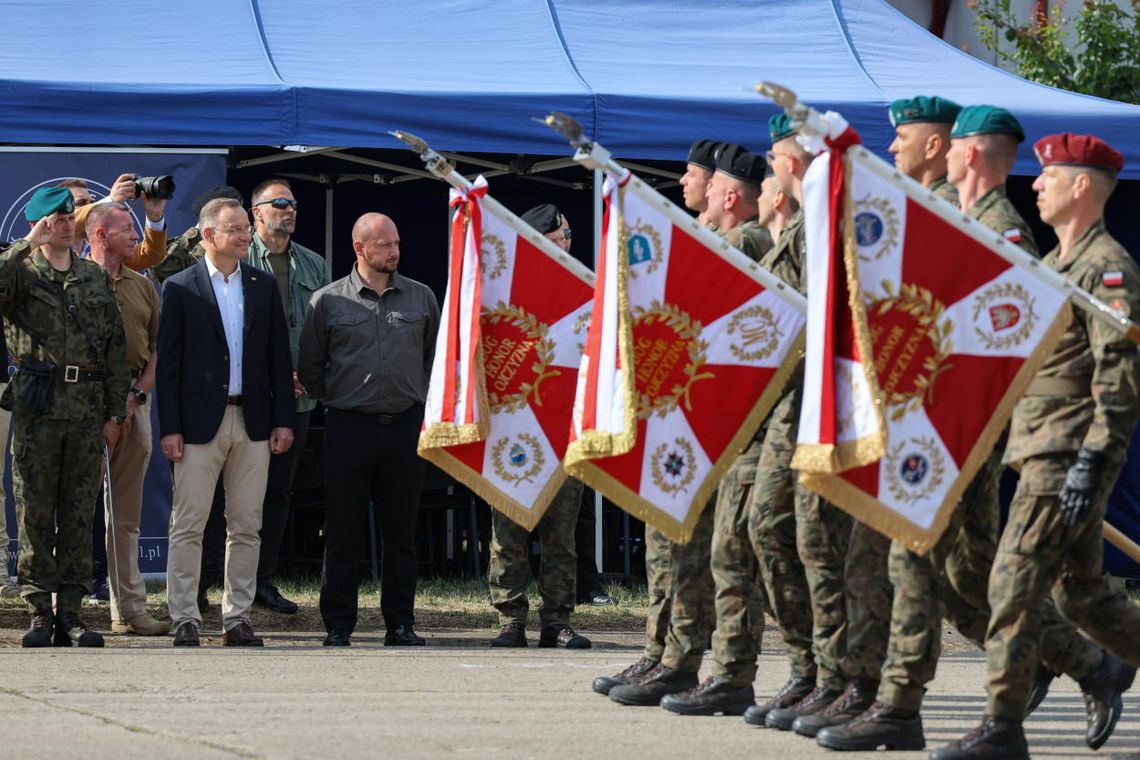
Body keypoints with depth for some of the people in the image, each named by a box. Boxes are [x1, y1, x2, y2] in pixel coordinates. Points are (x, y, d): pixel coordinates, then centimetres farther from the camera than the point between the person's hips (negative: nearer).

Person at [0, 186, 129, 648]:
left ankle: (70, 613, 7)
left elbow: (115, 347, 14)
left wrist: (115, 412, 8)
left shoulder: (96, 278, 15)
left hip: (88, 412, 3)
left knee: (79, 514, 4)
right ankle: (40, 612, 2)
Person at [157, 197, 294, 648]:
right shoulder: (181, 288, -1)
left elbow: (279, 357, 11)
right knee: (188, 526, -2)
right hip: (200, 421, -3)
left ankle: (237, 618, 11)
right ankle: (185, 620, 1)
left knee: (246, 527, 6)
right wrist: (169, 427, -8)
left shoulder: (264, 287, 10)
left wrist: (283, 420, 4)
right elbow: (168, 362, -3)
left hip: (253, 421, 4)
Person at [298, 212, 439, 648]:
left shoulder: (422, 298, 8)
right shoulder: (328, 301, 1)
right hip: (349, 427, -2)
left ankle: (400, 623, 10)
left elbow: (437, 353, 20)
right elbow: (309, 365, 9)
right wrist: (332, 400, 7)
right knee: (343, 530, 0)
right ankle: (338, 625, 5)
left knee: (401, 530, 4)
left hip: (404, 426, 2)